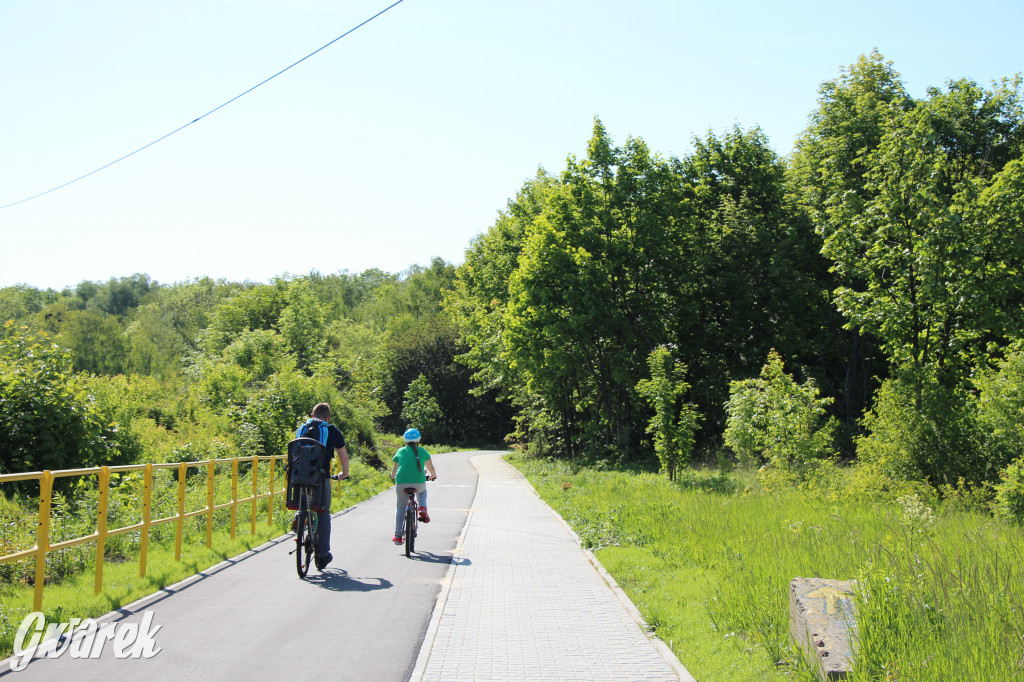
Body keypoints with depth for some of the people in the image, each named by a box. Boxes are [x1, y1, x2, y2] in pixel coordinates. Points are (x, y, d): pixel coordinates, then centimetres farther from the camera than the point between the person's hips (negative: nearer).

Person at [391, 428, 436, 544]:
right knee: (422, 491, 36)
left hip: (402, 482, 0)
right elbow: (430, 467, 22)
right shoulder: (422, 451, 12)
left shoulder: (400, 451, 12)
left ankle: (398, 536, 14)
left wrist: (393, 477, 44)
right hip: (419, 482, 0)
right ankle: (423, 509, 9)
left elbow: (395, 468, 24)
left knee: (401, 508, 16)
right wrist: (433, 476, 42)